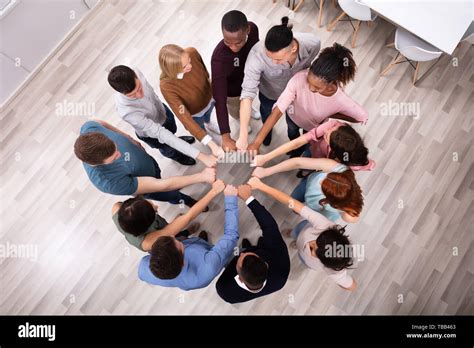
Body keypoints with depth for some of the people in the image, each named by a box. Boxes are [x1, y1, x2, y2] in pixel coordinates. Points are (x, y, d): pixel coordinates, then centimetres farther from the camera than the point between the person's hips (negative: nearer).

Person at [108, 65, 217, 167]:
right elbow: (161, 134, -48)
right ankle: (176, 156, 62)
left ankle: (177, 141, 69)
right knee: (168, 149, 26)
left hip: (162, 110, 4)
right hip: (151, 133, -3)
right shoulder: (127, 111, -46)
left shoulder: (136, 73, -30)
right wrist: (200, 155, -52)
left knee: (172, 130, 33)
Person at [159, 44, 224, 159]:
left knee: (208, 116, 37)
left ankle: (208, 124, 73)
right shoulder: (166, 86, -42)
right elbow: (184, 118, -41)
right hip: (194, 113, -3)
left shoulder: (192, 52, -33)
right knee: (202, 131, 29)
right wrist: (212, 145, -47)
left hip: (209, 98, 3)